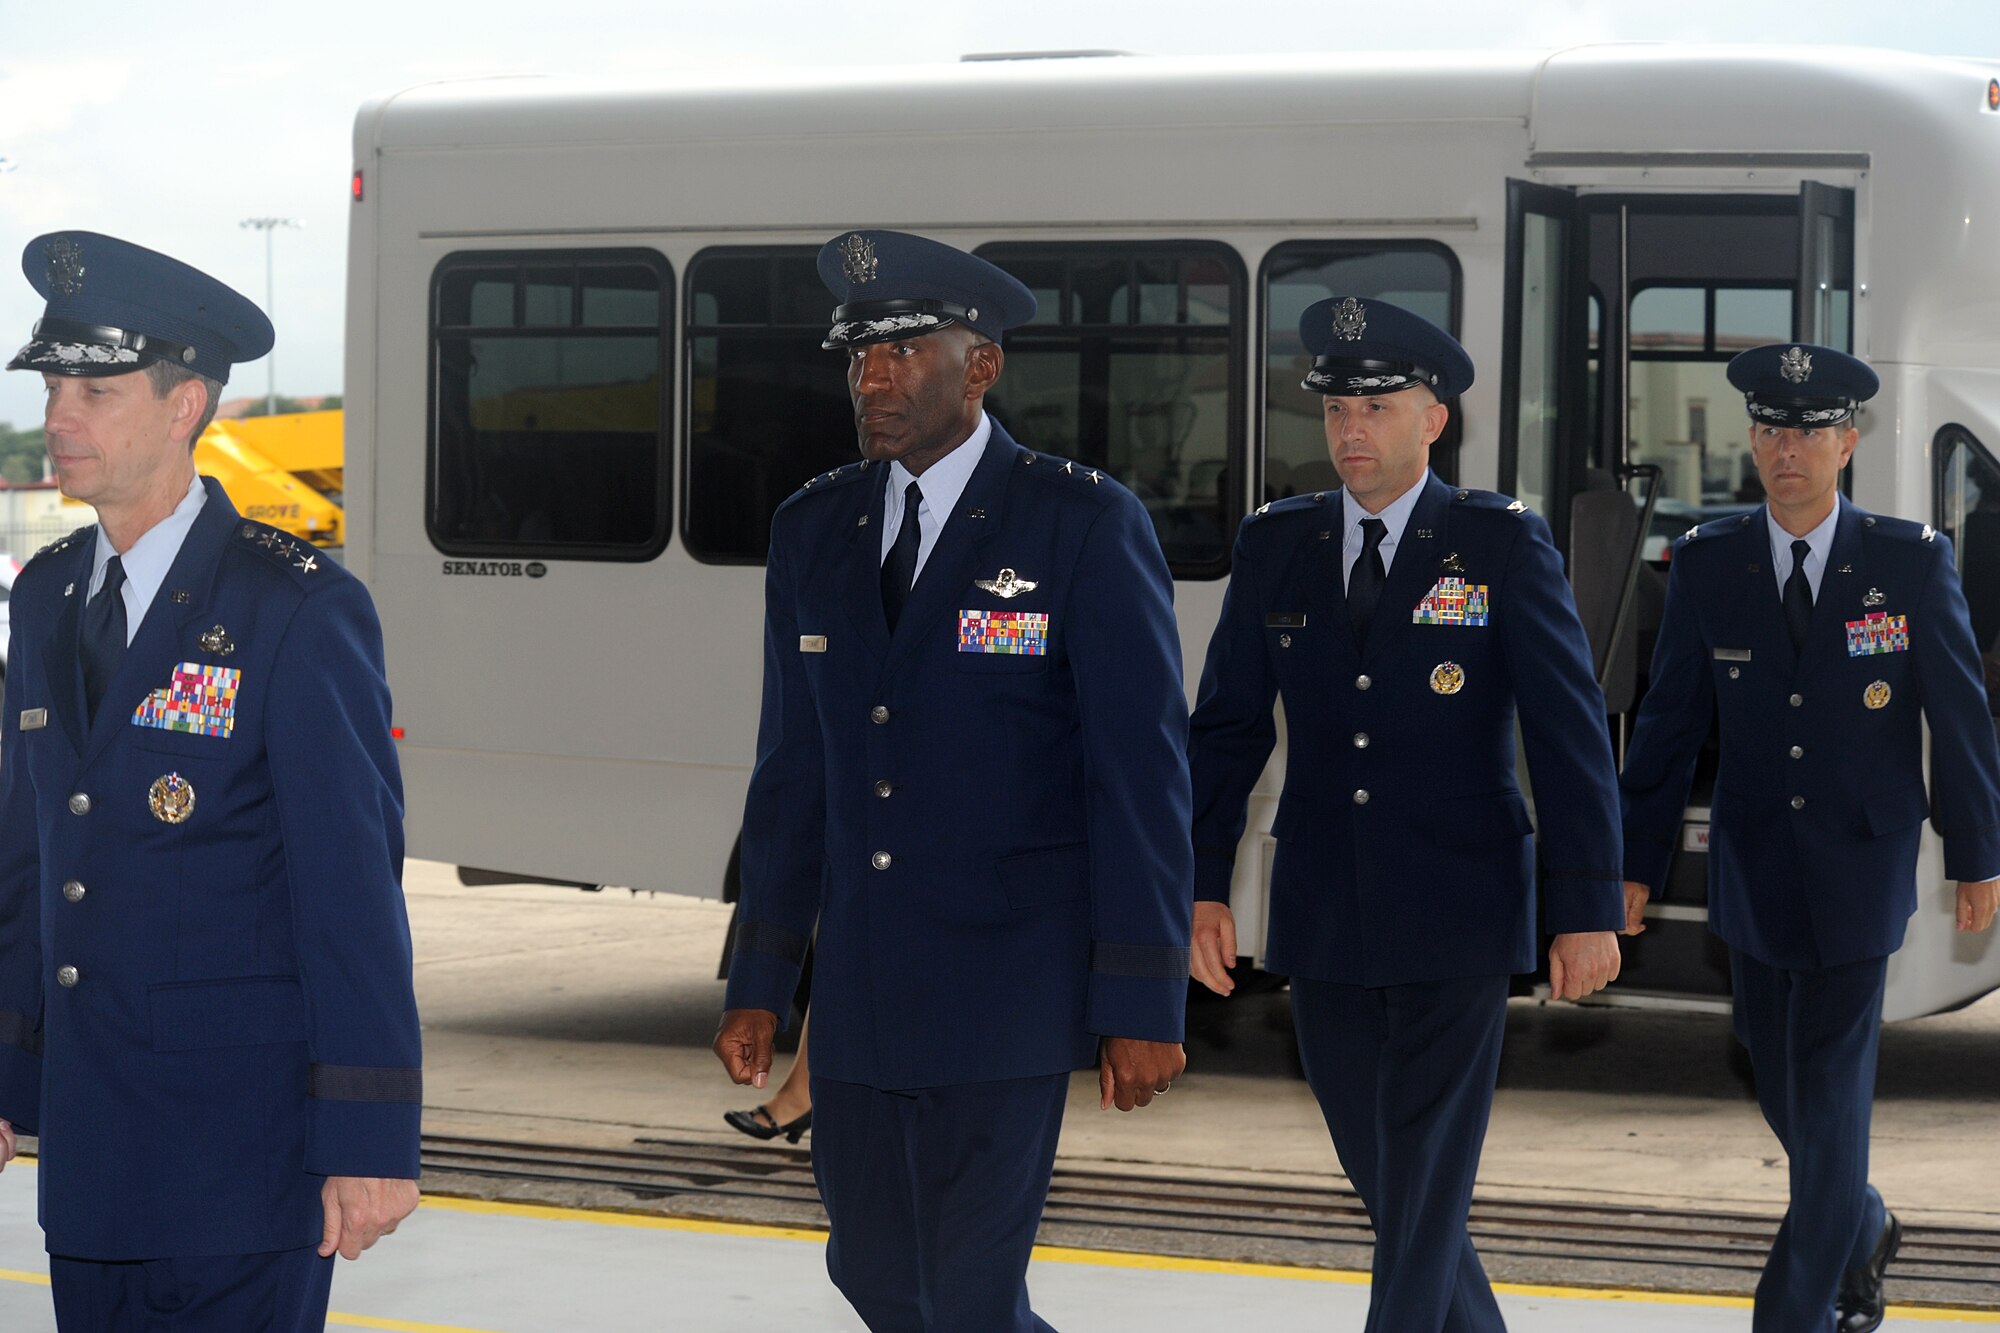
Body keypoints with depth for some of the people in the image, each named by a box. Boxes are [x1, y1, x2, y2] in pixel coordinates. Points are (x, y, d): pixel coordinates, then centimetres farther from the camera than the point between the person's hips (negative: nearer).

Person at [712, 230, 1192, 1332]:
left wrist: (1143, 1004, -12)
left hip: (1006, 991, -6)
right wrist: (759, 982, 12)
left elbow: (1141, 776, -8)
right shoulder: (813, 530, 10)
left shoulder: (1085, 525, -6)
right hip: (859, 994, 6)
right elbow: (793, 769, 14)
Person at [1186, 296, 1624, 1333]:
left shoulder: (1503, 544, -4)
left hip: (1455, 924, -4)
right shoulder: (1275, 545, 6)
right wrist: (1203, 887, 0)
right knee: (1379, 1177, 13)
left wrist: (1588, 907, -9)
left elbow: (1569, 732, -5)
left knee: (1426, 1184, -5)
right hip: (1323, 925, 4)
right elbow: (1226, 727, 8)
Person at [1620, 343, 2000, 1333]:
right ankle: (1863, 1231, 41)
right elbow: (1670, 724, 2)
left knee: (1830, 1092, -4)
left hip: (1860, 872, -3)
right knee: (1783, 1089, 14)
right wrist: (1637, 865, 1)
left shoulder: (1912, 561, -8)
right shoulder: (1707, 564, -3)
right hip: (1752, 871, 3)